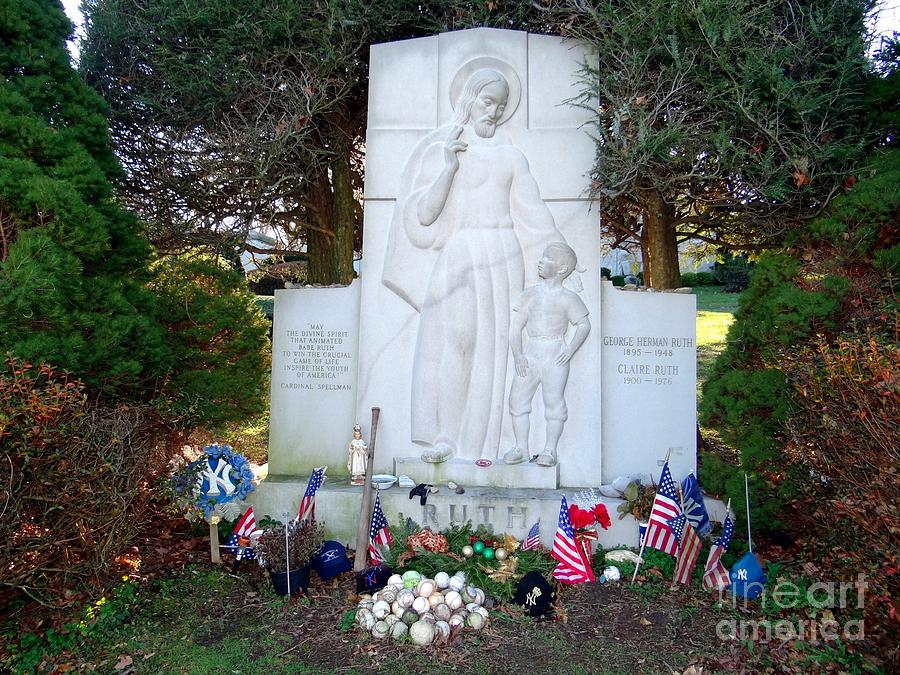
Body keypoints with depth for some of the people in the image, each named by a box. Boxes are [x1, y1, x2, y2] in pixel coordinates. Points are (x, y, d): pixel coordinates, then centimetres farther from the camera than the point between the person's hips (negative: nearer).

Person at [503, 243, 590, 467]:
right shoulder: (529, 294, 10)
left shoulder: (568, 298, 1)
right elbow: (515, 327, 7)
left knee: (554, 401, -1)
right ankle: (521, 448, 13)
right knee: (517, 398, 1)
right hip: (530, 354, 4)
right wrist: (517, 355, -3)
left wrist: (571, 349, -9)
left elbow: (584, 324, 4)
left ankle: (550, 450, 11)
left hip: (555, 355, -4)